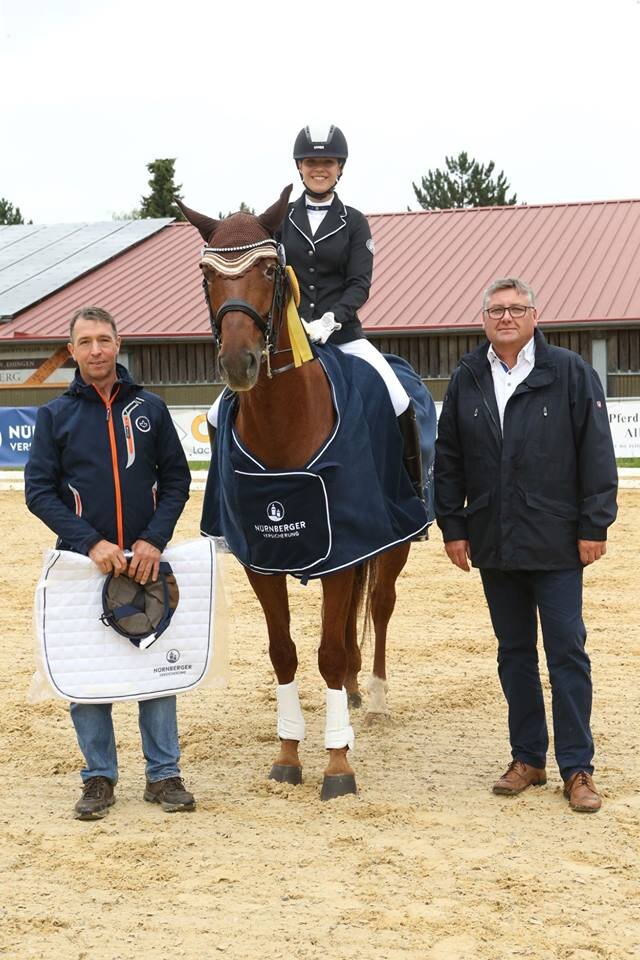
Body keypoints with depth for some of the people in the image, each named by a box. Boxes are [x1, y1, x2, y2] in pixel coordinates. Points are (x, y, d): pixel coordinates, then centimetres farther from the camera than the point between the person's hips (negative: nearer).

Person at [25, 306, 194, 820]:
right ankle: (99, 777, 17)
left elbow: (176, 479, 5)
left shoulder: (150, 408, 5)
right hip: (82, 562, -1)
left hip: (145, 559, 1)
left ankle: (164, 774, 16)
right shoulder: (55, 415, 3)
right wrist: (90, 543, -15)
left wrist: (154, 538, -10)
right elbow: (39, 490, -2)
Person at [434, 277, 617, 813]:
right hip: (493, 543, 4)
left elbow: (596, 454, -4)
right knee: (514, 653, 12)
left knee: (566, 653, -1)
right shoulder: (467, 380, 6)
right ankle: (528, 758, 23)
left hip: (556, 544, -3)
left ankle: (577, 768, 8)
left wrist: (594, 527, -8)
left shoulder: (570, 374, -3)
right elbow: (448, 461, 9)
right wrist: (453, 528, 4)